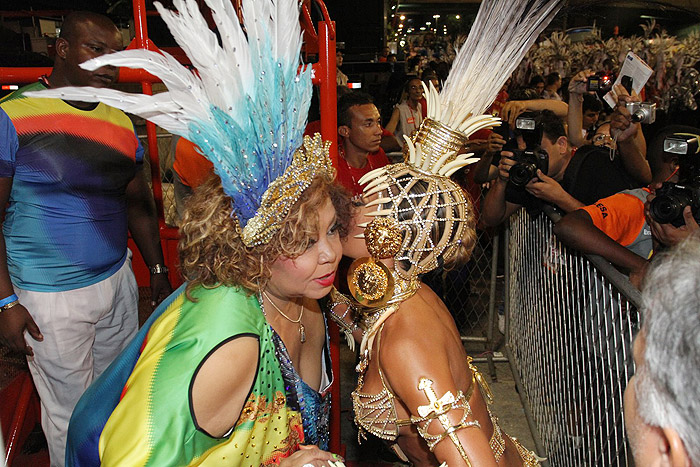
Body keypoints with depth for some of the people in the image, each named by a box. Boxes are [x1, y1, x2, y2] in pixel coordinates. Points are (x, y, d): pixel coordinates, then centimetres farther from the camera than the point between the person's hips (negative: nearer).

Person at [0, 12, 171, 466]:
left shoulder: (122, 123, 6)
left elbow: (140, 206, 12)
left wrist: (158, 272, 11)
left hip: (118, 280, 5)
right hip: (50, 297, -4)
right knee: (73, 414, 9)